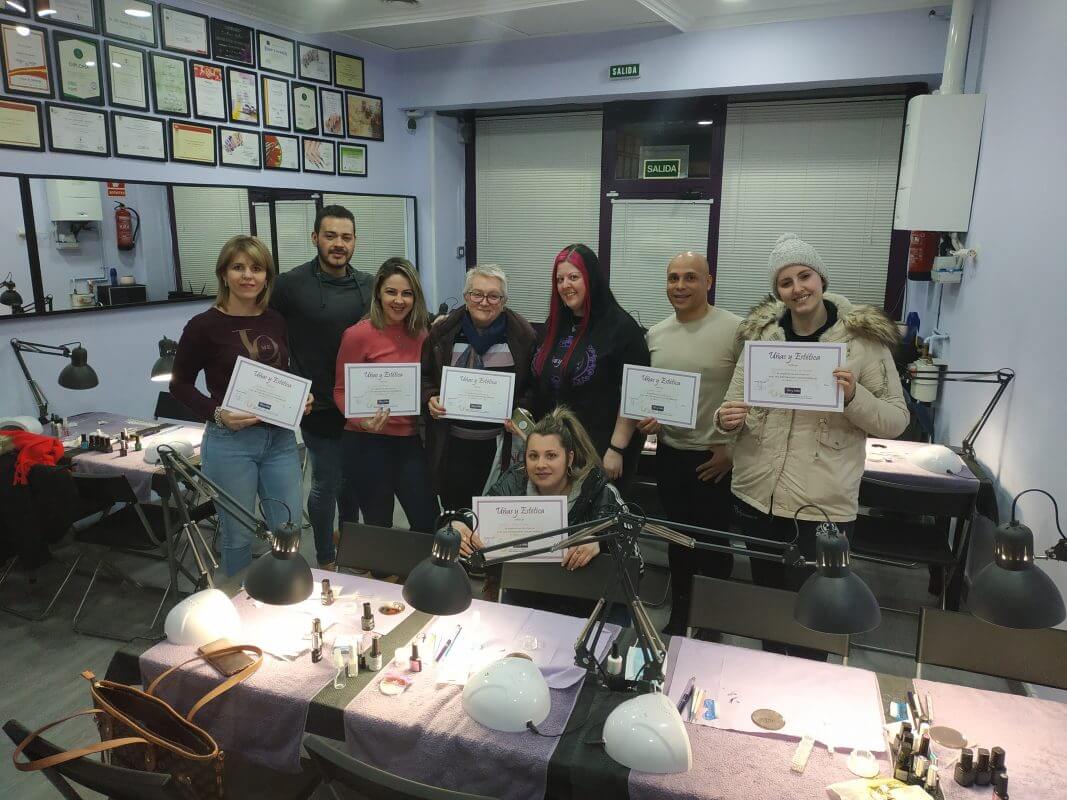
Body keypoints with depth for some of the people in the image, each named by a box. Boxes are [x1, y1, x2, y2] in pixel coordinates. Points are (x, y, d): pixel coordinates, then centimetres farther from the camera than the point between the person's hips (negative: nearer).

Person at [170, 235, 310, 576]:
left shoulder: (276, 321, 6)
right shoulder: (205, 325, -8)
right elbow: (180, 385, -1)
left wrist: (301, 397, -1)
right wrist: (217, 413, -16)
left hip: (280, 438, 4)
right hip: (230, 441, -4)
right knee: (239, 535, 7)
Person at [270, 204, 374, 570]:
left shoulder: (369, 284, 4)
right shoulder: (291, 284, -10)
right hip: (320, 406, -4)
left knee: (355, 481, 18)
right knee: (326, 484, 8)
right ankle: (326, 559, 28)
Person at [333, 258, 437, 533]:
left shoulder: (421, 334, 5)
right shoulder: (358, 334, -9)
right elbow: (341, 391, -5)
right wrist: (362, 419, -21)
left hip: (411, 439, 4)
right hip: (368, 442, -4)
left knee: (427, 521, 7)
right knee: (378, 524, 8)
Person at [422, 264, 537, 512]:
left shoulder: (522, 334, 0)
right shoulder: (443, 331, 4)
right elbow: (425, 375, 15)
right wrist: (430, 398, -4)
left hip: (500, 444, -1)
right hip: (453, 443, 2)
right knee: (454, 505, 10)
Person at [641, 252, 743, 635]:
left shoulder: (735, 330, -13)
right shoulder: (655, 334, 5)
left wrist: (732, 448, -13)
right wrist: (647, 417, -5)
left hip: (716, 459, -5)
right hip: (669, 453, 5)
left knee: (713, 544, 9)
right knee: (677, 540, 18)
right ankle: (679, 617, 35)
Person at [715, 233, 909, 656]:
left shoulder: (863, 337, -6)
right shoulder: (761, 333, 4)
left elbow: (896, 421, -5)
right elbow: (734, 403, 8)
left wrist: (854, 396, -23)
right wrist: (727, 419, -15)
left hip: (823, 505, -3)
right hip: (756, 495, 4)